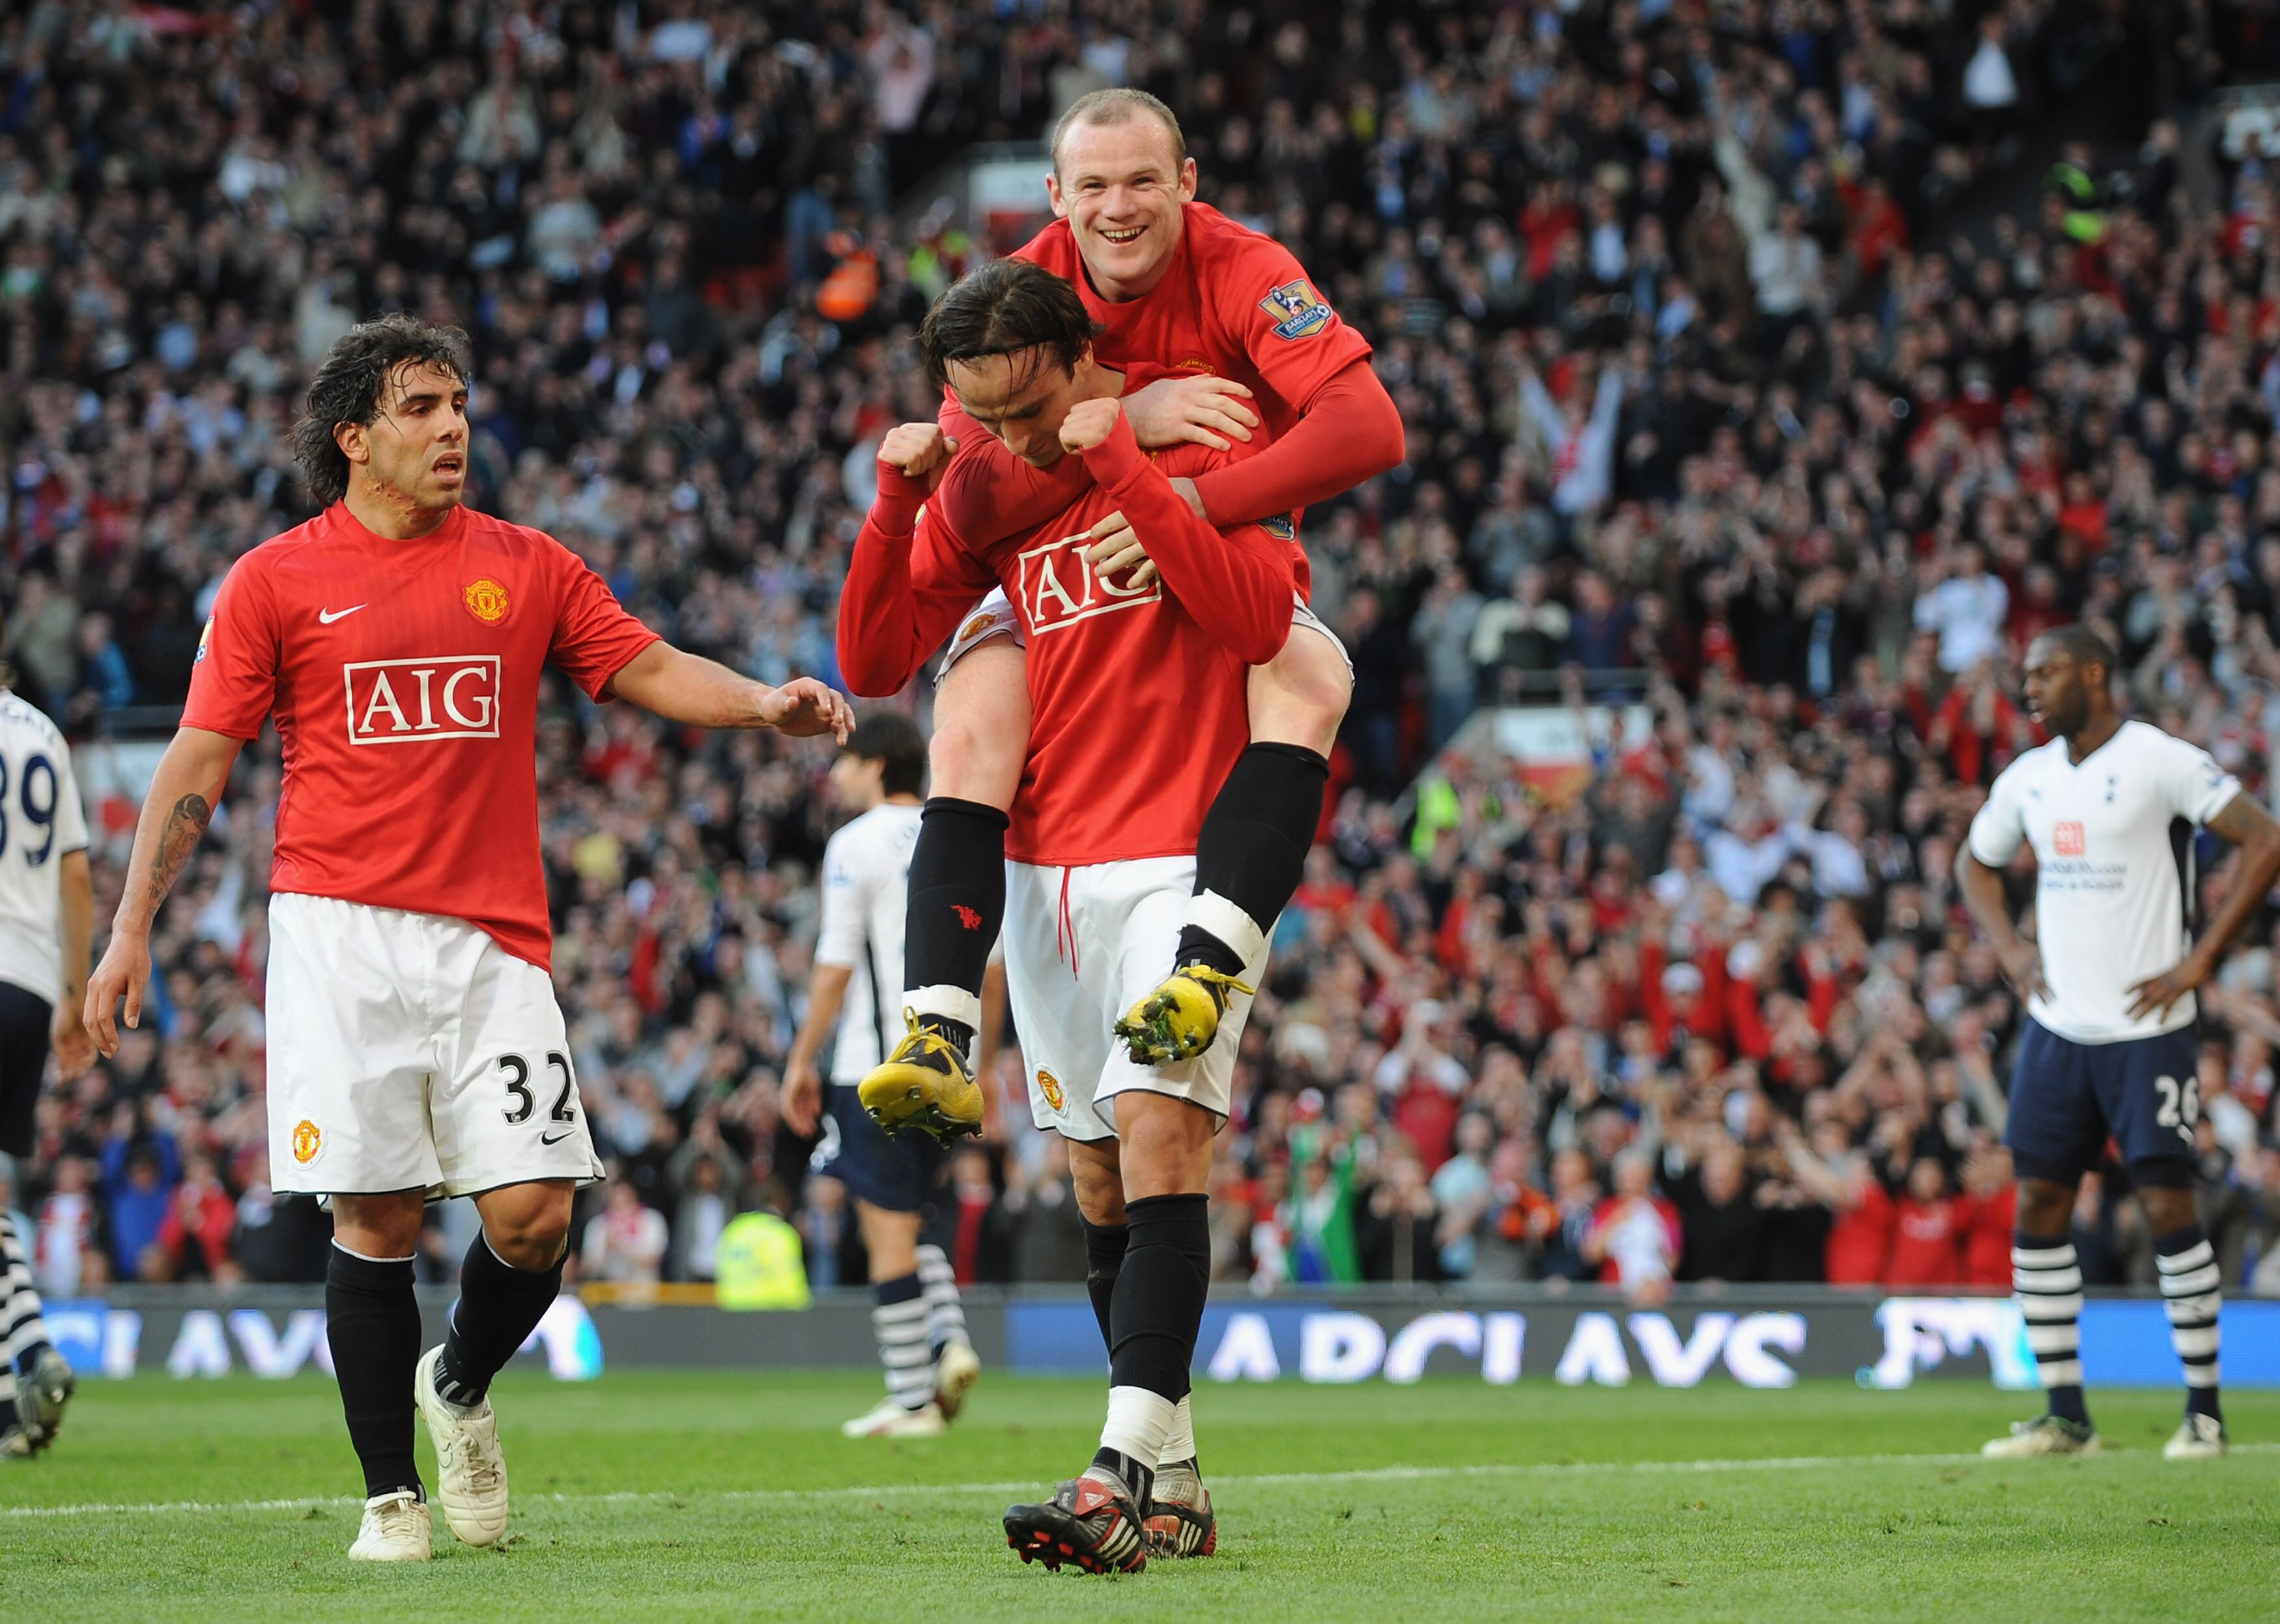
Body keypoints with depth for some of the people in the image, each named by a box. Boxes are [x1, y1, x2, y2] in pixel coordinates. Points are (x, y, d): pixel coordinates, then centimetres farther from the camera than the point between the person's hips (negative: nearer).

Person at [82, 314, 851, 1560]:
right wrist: (133, 927, -1)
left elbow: (649, 669, 7)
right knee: (374, 1217, -5)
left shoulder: (528, 568, 12)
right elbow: (198, 764, 5)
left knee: (534, 1208, -7)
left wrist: (764, 703, -13)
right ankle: (389, 1492, 7)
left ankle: (461, 1388, 23)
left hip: (492, 937, 2)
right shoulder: (275, 582, 4)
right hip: (341, 931, -2)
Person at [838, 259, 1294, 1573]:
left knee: (1158, 1124, -20)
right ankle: (1175, 1483, 13)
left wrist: (1124, 467, -21)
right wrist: (898, 501, -5)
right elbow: (876, 663, 9)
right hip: (1047, 865, 6)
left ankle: (1129, 1468, -28)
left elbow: (1258, 617, -20)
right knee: (1102, 1173, 6)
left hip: (1186, 854, -6)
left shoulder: (1205, 453, -5)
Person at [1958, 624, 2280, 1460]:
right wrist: (2011, 951, 11)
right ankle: (2065, 1414, 8)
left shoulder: (2161, 762, -10)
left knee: (2168, 1205, -7)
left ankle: (2203, 1411, 2)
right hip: (2056, 1029, 6)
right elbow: (1974, 864, 28)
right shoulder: (2029, 779, 10)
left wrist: (2199, 960, -15)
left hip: (2146, 1028, -6)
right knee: (2039, 1204, 2)